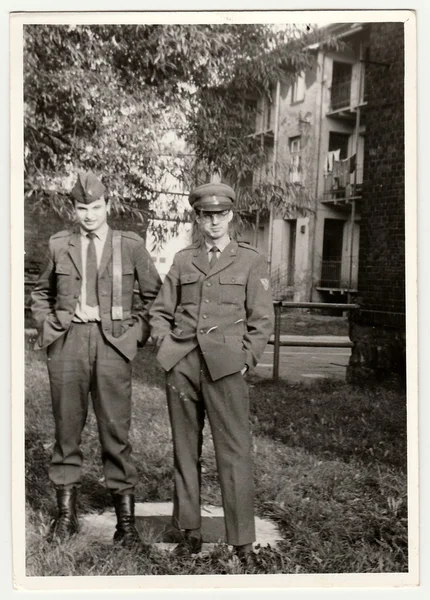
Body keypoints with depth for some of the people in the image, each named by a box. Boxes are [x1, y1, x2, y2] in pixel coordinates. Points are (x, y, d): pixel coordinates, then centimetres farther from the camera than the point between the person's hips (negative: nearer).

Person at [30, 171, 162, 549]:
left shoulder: (130, 245, 3)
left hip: (112, 343, -2)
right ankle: (66, 513, 19)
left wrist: (139, 333, 3)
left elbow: (154, 294, 10)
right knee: (67, 427, 7)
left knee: (116, 429, 0)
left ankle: (126, 516, 10)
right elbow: (42, 292, 23)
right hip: (67, 342, 2)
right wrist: (47, 327, 10)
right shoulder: (60, 245, 9)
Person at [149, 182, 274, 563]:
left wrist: (245, 360, -4)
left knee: (234, 454, -4)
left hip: (225, 368, -3)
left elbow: (262, 320, 4)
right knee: (185, 451, 9)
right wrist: (165, 346, 3)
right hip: (181, 367, 3)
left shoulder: (251, 261, 7)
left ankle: (243, 542, 4)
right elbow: (160, 311, 17)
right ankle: (190, 532, 21)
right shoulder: (183, 260, 14)